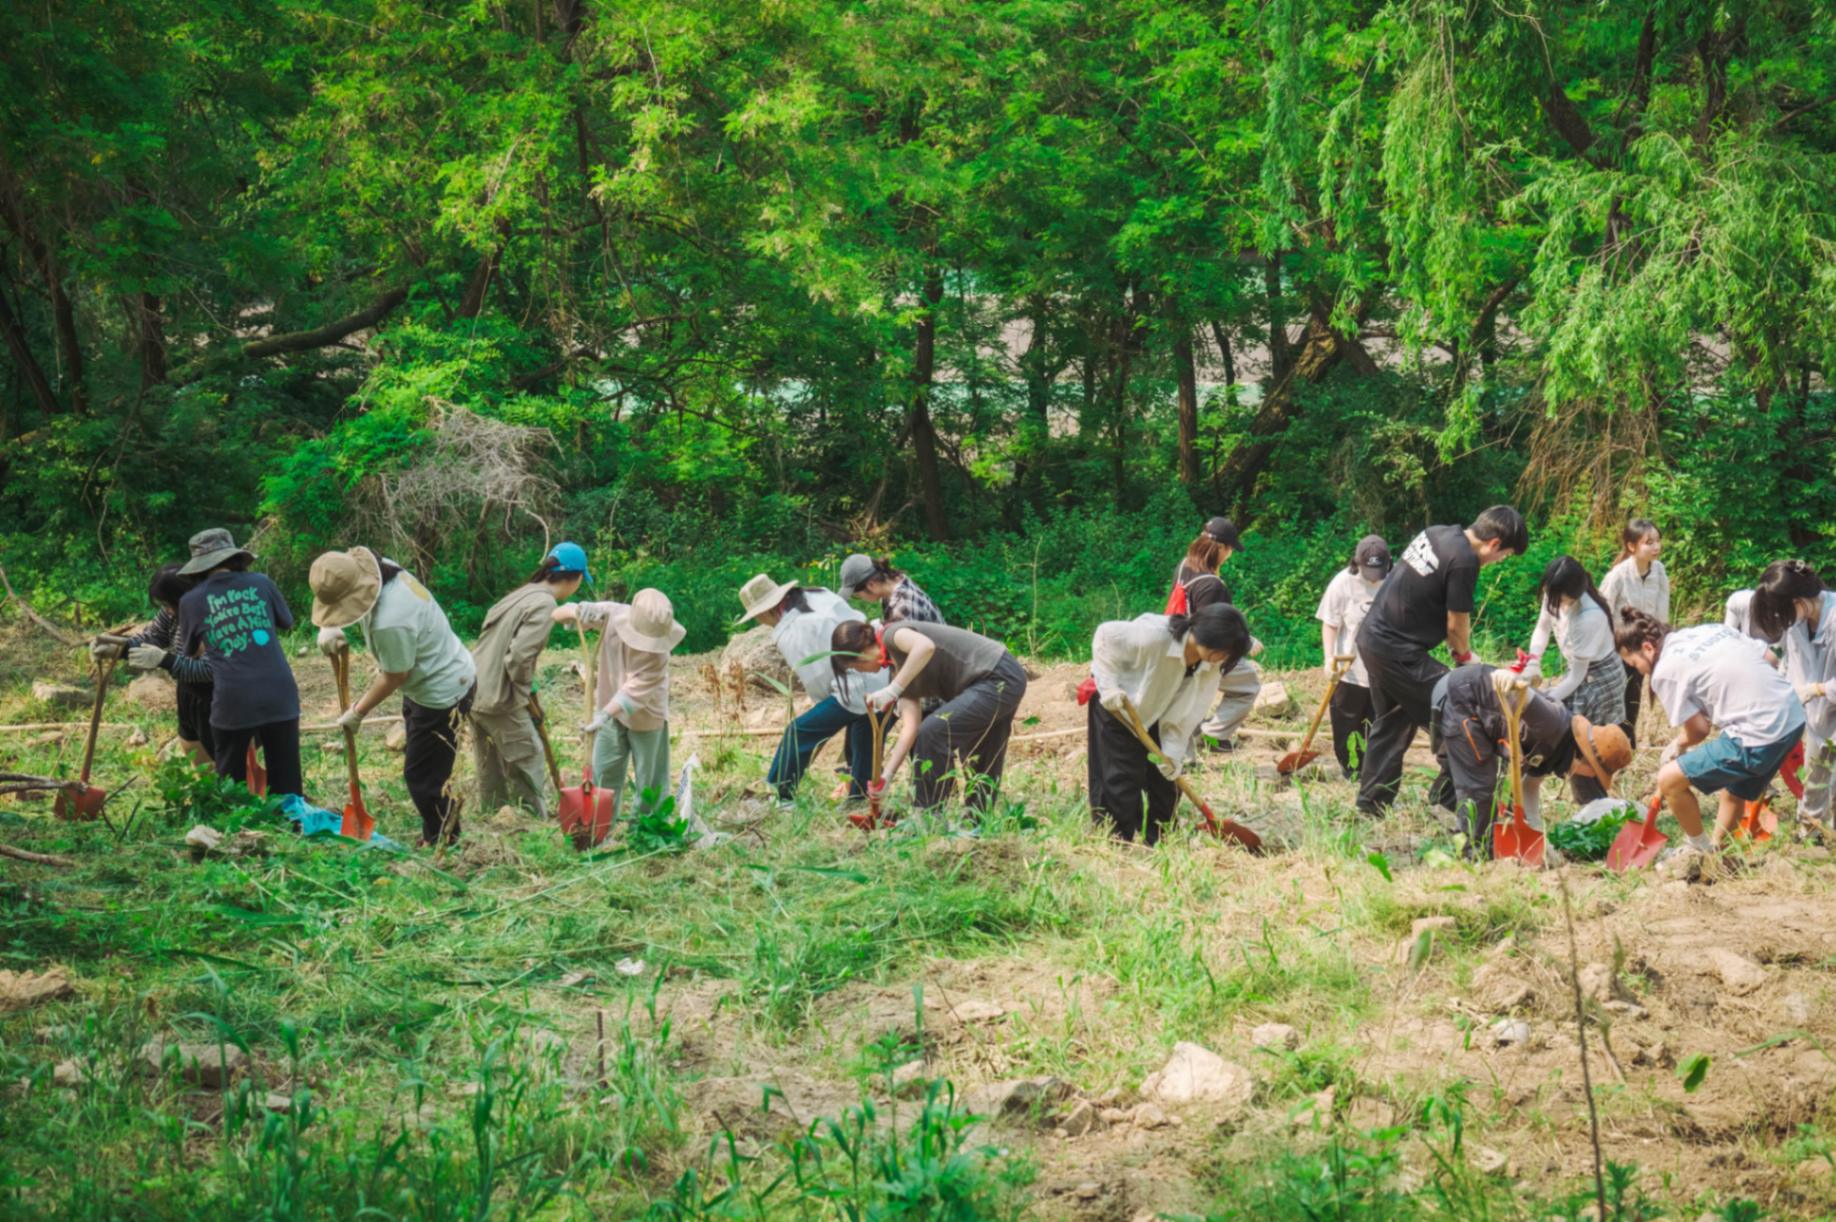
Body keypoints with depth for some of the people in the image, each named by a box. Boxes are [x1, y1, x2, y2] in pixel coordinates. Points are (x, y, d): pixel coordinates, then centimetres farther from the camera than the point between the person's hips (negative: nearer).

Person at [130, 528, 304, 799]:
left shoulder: (191, 601, 5)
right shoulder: (260, 583, 7)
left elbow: (187, 654, 20)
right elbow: (287, 623, 24)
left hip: (234, 702, -1)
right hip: (279, 697, 1)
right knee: (287, 788, 8)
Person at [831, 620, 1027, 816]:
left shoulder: (893, 635, -9)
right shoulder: (902, 672, 15)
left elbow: (925, 646, -32)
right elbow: (910, 727, 6)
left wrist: (892, 690, -29)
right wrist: (886, 776, -1)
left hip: (998, 679, -10)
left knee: (933, 733, -13)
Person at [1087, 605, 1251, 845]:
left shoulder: (1210, 668, -16)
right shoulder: (1154, 635, -36)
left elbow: (1187, 713, -11)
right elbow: (1105, 635, -24)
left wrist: (1172, 752, -21)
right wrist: (1109, 687, -29)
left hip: (1156, 718, 6)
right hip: (1116, 707, -6)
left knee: (1166, 779, 4)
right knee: (1122, 780, -9)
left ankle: (1158, 842, 15)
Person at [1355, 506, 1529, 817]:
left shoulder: (1435, 534, 10)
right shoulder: (1464, 561, -18)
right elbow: (1457, 624, -8)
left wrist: (1459, 650, 15)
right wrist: (1464, 658, 11)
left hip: (1371, 637, 10)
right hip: (1399, 652, -10)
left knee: (1390, 723, 20)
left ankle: (1370, 804, 23)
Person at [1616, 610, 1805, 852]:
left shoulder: (1665, 672, -8)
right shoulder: (1710, 629, 13)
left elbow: (1698, 729, -5)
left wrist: (1679, 744, 15)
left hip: (1757, 734, -9)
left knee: (1669, 780, 2)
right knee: (1734, 791, 30)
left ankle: (1700, 849, 20)